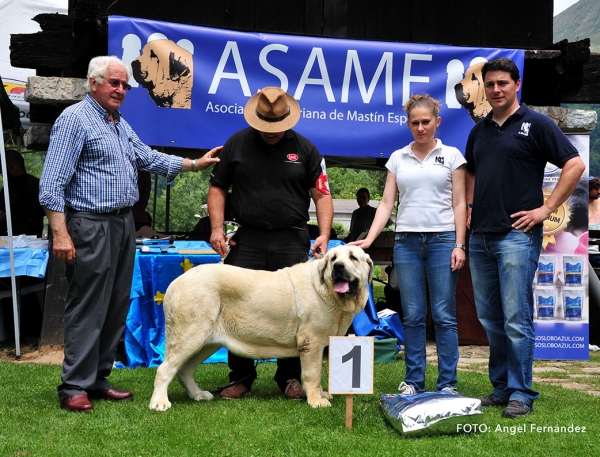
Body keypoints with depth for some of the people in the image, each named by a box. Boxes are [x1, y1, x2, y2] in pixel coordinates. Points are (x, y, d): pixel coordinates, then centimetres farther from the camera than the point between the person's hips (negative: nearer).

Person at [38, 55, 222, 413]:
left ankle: (98, 379, 18)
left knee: (117, 306, 10)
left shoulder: (121, 124, 17)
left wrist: (195, 164, 20)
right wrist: (60, 234, -20)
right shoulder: (75, 119, -8)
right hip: (91, 225, -9)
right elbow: (53, 182, -14)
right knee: (87, 308, -7)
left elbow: (149, 158, 27)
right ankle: (74, 387, 1)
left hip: (124, 223, 9)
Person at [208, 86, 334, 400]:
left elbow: (322, 194, 5)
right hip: (246, 241, 0)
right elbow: (217, 188, 10)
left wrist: (324, 234, -9)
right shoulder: (237, 144, 5)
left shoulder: (305, 149, 5)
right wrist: (216, 228, -3)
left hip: (292, 242, 0)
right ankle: (240, 377, 15)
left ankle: (290, 378, 17)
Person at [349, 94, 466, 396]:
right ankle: (413, 381, 13)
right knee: (412, 316, 5)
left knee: (444, 315, -1)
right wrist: (368, 239, -5)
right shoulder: (398, 158, 11)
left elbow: (459, 204, 3)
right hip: (407, 241, 2)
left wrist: (459, 245, -6)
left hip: (442, 240, -2)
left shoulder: (451, 155, 5)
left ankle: (447, 383, 6)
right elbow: (386, 204, 7)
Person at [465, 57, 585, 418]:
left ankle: (521, 395, 2)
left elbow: (575, 164, -7)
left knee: (517, 319, -6)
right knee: (490, 318, 11)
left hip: (517, 235, -7)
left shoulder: (535, 124, -3)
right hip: (480, 236, 7)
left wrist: (546, 208, -11)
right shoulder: (479, 131, 16)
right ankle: (501, 387, 21)